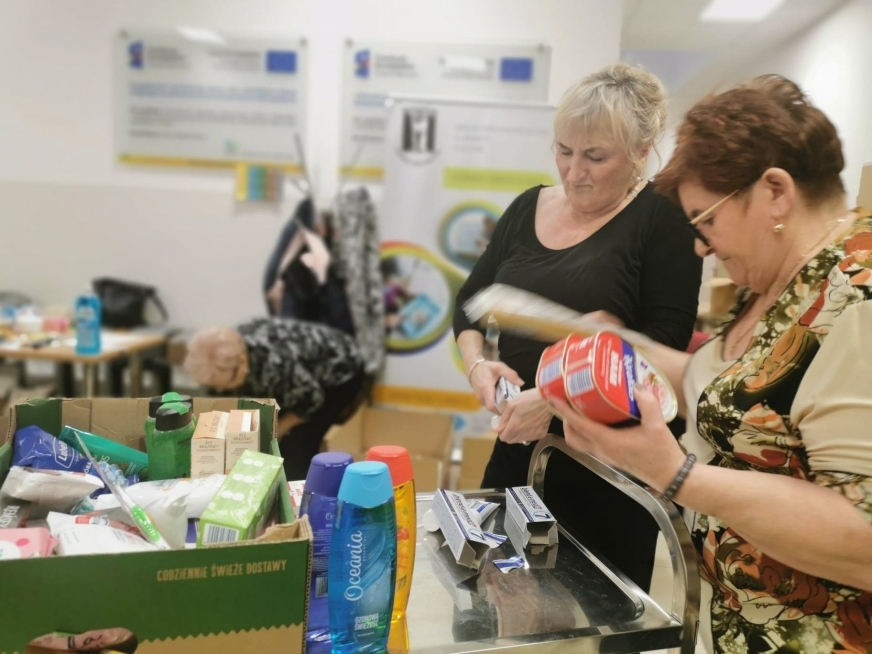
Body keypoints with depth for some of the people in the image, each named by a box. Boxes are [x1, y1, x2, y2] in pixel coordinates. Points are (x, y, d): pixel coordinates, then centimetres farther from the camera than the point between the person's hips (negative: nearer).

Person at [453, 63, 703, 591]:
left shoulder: (662, 218, -9)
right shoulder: (529, 207, 7)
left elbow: (665, 344, -16)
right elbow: (471, 300, 12)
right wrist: (476, 363, -8)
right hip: (520, 448, 5)